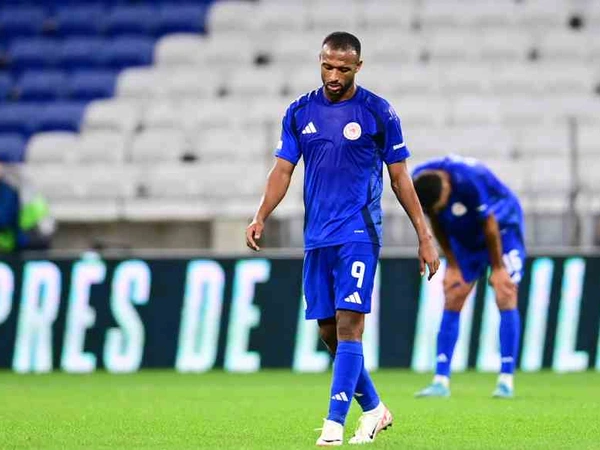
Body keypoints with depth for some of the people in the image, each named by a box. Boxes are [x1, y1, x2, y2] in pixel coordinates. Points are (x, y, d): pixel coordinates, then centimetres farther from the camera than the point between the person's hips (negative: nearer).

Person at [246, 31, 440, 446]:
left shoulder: (378, 113, -2)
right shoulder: (300, 112, 8)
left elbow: (400, 178, 2)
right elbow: (283, 170, 9)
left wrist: (425, 236, 1)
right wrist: (261, 217, -7)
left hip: (358, 235, -5)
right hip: (317, 238, 5)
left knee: (348, 324, -14)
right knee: (328, 331, 7)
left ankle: (334, 424, -16)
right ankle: (374, 410, 24)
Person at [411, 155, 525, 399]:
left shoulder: (471, 180, -37)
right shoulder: (418, 182, -21)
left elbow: (489, 226, -24)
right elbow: (437, 224, -5)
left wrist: (497, 268, -15)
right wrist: (452, 266, -3)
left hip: (503, 228, -5)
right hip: (464, 238, 5)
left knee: (505, 298, -14)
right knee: (451, 303, -5)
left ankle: (506, 380, -12)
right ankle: (441, 381, -5)